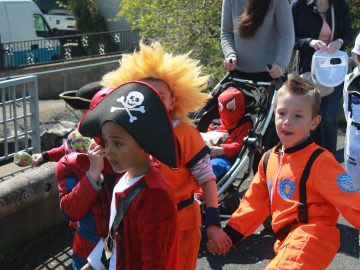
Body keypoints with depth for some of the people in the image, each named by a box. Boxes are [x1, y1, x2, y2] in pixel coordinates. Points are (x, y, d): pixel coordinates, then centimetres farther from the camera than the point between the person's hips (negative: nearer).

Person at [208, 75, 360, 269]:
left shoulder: (320, 161, -12)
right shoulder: (269, 159, 9)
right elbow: (255, 203, 17)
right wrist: (229, 234, 17)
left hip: (310, 238, -8)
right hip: (286, 240, 8)